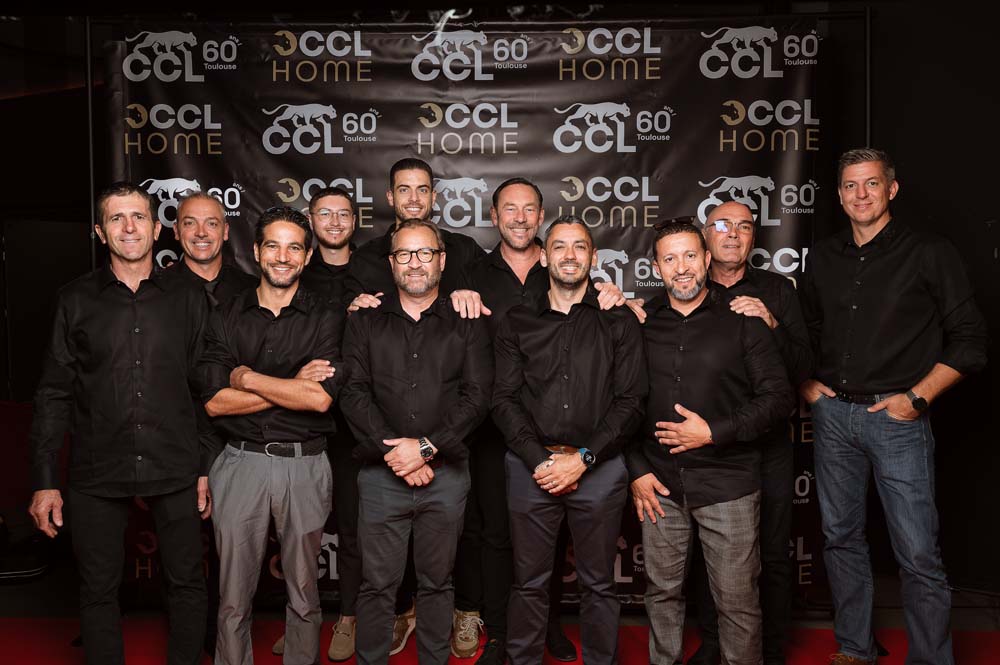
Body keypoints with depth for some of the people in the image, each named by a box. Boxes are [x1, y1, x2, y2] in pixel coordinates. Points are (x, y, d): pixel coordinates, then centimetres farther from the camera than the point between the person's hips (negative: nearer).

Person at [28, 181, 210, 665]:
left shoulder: (188, 300, 4)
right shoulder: (76, 300, 2)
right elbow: (53, 394, 2)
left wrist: (207, 467, 3)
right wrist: (44, 481, -2)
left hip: (175, 471, 1)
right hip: (97, 476, 0)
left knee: (187, 583, 9)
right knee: (98, 590, 11)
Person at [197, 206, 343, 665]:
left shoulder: (327, 319, 0)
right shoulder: (226, 318, 5)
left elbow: (321, 398, -13)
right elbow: (214, 401, -6)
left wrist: (248, 377, -9)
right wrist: (292, 387, -11)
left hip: (304, 465, -1)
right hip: (241, 462, 1)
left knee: (303, 592, 12)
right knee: (234, 596, 8)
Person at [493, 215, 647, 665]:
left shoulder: (619, 323, 5)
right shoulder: (517, 323, 9)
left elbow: (630, 401, -2)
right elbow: (504, 400, 3)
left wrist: (582, 459, -11)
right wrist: (539, 459, -10)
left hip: (600, 467, -1)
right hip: (531, 465, 1)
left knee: (598, 584, 10)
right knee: (529, 582, 9)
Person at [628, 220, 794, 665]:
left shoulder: (741, 319, -2)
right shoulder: (643, 322, 5)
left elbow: (778, 397, -4)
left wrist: (713, 432, -14)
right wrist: (636, 470, 3)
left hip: (727, 482, -2)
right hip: (659, 484, 3)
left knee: (737, 600, 4)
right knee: (662, 592, 14)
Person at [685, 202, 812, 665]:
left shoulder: (777, 290, 3)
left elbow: (801, 371, -3)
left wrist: (771, 325, -17)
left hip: (766, 446, 0)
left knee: (772, 556, 8)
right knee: (703, 554, 11)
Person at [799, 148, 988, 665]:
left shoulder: (929, 253, -2)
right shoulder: (823, 257, 11)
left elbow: (968, 339, -3)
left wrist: (917, 397, -11)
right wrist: (806, 382, 10)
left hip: (896, 417, -4)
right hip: (832, 413, 5)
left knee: (918, 554, -4)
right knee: (841, 538, 13)